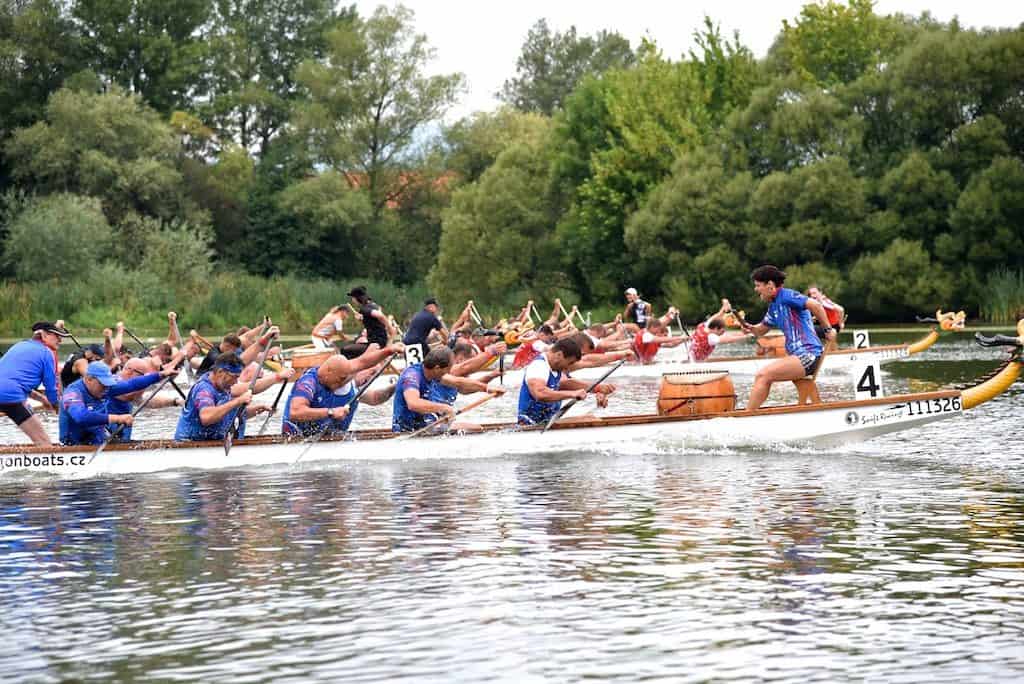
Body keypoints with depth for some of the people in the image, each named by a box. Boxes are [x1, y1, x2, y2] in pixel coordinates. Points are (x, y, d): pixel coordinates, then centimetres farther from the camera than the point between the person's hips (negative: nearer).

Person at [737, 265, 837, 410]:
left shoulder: (786, 296, -9)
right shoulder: (774, 306, 19)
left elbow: (815, 305, -20)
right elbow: (761, 330, 27)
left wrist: (828, 329, -15)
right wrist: (750, 328, 4)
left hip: (807, 353, -10)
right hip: (800, 355, 10)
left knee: (763, 376, -17)